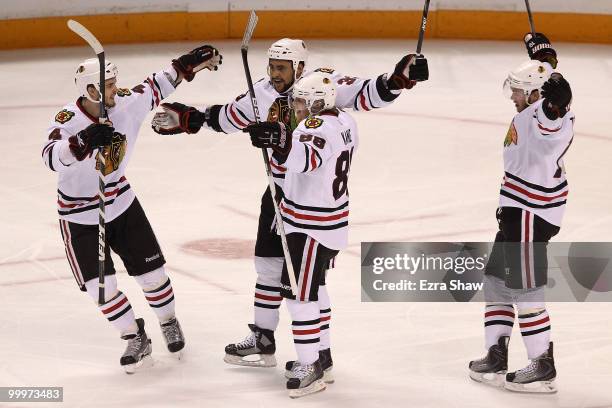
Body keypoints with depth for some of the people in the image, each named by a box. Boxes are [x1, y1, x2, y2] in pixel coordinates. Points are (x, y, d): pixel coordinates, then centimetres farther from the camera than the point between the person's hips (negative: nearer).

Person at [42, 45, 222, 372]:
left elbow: (156, 87, 6)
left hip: (121, 203, 4)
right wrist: (84, 141, -64)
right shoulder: (68, 121, -28)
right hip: (80, 216, -4)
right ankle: (136, 339, 18)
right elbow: (52, 156, -48)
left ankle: (168, 322, 36)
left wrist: (189, 64, 2)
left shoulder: (127, 103, -14)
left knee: (151, 272, 9)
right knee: (101, 286, -4)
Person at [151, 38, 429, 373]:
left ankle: (321, 356, 4)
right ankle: (263, 340, 33)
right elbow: (228, 117, 17)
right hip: (279, 190, 7)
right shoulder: (263, 92, 2)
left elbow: (364, 95, -22)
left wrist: (396, 79, -37)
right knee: (268, 264, 17)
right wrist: (188, 119, 14)